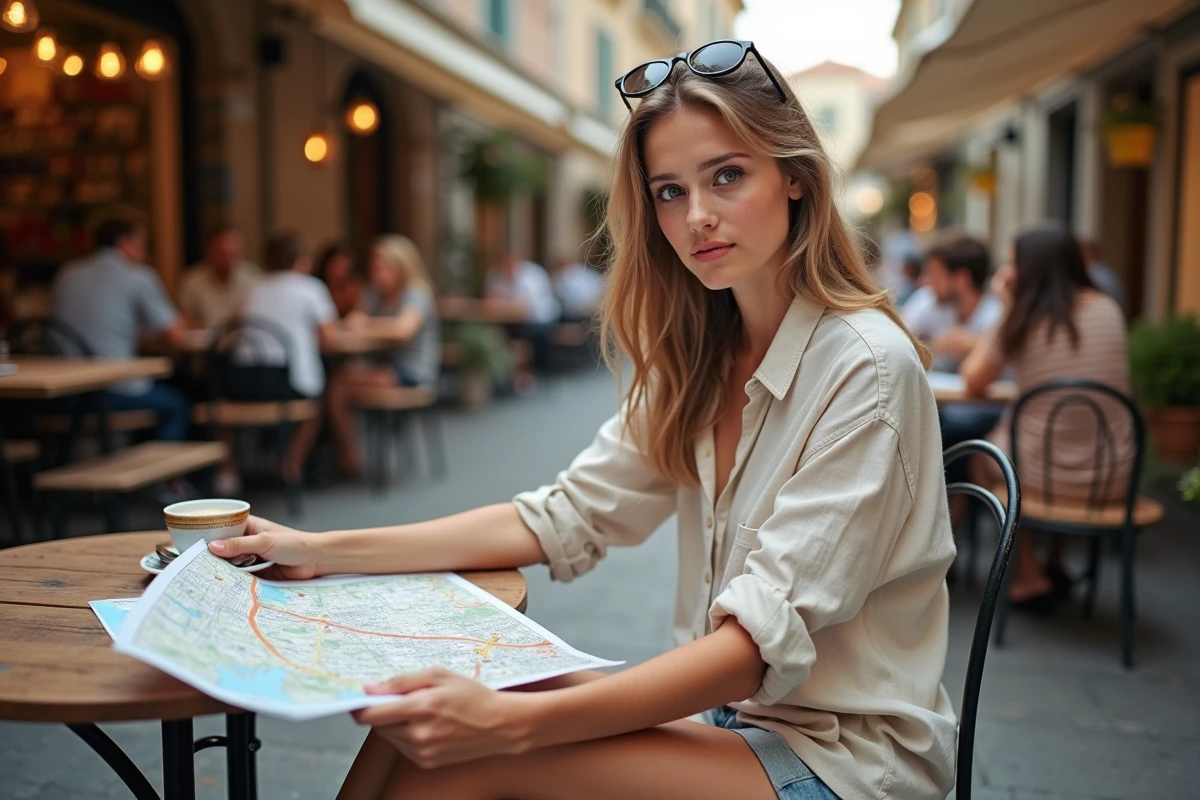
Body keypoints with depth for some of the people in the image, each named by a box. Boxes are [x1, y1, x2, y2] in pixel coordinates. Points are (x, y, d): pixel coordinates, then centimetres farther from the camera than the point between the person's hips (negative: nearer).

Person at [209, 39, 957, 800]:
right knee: (422, 717, -12)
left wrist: (515, 722, -35)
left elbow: (770, 632, -24)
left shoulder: (866, 367, -18)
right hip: (728, 706, 6)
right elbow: (565, 518, 2)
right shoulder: (697, 359, 5)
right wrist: (324, 551, -2)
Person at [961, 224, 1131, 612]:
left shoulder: (1022, 321, -8)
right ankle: (1056, 563, 41)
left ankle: (1030, 577, 27)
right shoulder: (1109, 309, 3)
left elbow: (973, 381, 3)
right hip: (1115, 481, 4)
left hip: (1044, 478, -4)